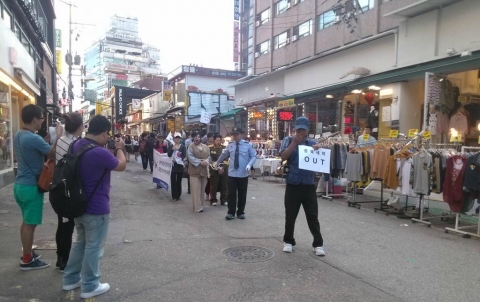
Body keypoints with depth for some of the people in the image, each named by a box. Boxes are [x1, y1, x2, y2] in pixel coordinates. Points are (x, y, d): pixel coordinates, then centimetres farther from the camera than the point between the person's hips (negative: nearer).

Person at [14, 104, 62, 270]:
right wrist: (58, 135, -3)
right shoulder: (34, 138, -23)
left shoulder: (18, 135, 6)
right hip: (31, 185, -10)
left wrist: (46, 140, 6)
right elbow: (54, 153, -14)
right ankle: (27, 260, 11)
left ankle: (27, 253, 32)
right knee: (30, 223, 1)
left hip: (20, 183, 10)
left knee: (26, 221, 20)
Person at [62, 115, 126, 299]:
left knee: (80, 242, 23)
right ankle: (90, 287, 19)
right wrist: (119, 148, 3)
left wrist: (109, 148, 7)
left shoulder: (76, 145, -1)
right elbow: (121, 166, -12)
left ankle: (71, 279, 34)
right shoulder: (100, 153, -29)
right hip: (96, 208, -9)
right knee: (93, 247, 6)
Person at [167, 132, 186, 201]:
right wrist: (172, 149, -23)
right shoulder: (170, 146, 6)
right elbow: (168, 155, -8)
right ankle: (174, 196, 1)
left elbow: (184, 155, -7)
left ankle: (178, 195, 15)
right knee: (173, 181, -3)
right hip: (173, 166, 0)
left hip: (180, 166, 0)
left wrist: (177, 159, -17)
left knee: (179, 181, 5)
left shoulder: (183, 147, 6)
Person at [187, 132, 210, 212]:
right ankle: (198, 207, -4)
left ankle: (200, 205, 21)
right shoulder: (191, 147, -1)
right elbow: (190, 157, -12)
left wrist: (206, 161, -12)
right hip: (195, 171, -5)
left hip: (204, 170, 5)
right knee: (196, 190, -6)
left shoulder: (206, 147, 13)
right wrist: (200, 162, -20)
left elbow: (209, 156, 10)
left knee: (202, 189, 11)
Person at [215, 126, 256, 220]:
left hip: (243, 175, -1)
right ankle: (231, 213, 14)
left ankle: (240, 212, 23)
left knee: (242, 194, 9)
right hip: (232, 174, 1)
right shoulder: (230, 145, 4)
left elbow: (254, 156, 0)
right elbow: (223, 155, 17)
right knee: (231, 194, 2)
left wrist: (249, 165, -17)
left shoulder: (247, 145, -5)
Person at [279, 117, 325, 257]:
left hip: (309, 184, 1)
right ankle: (288, 241, 25)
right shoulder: (288, 140, 4)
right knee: (290, 215, 9)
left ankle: (318, 244, 14)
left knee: (312, 216, 5)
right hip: (293, 184, -1)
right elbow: (283, 157, -11)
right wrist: (294, 142, -15)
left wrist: (318, 151, -12)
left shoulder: (313, 143, 9)